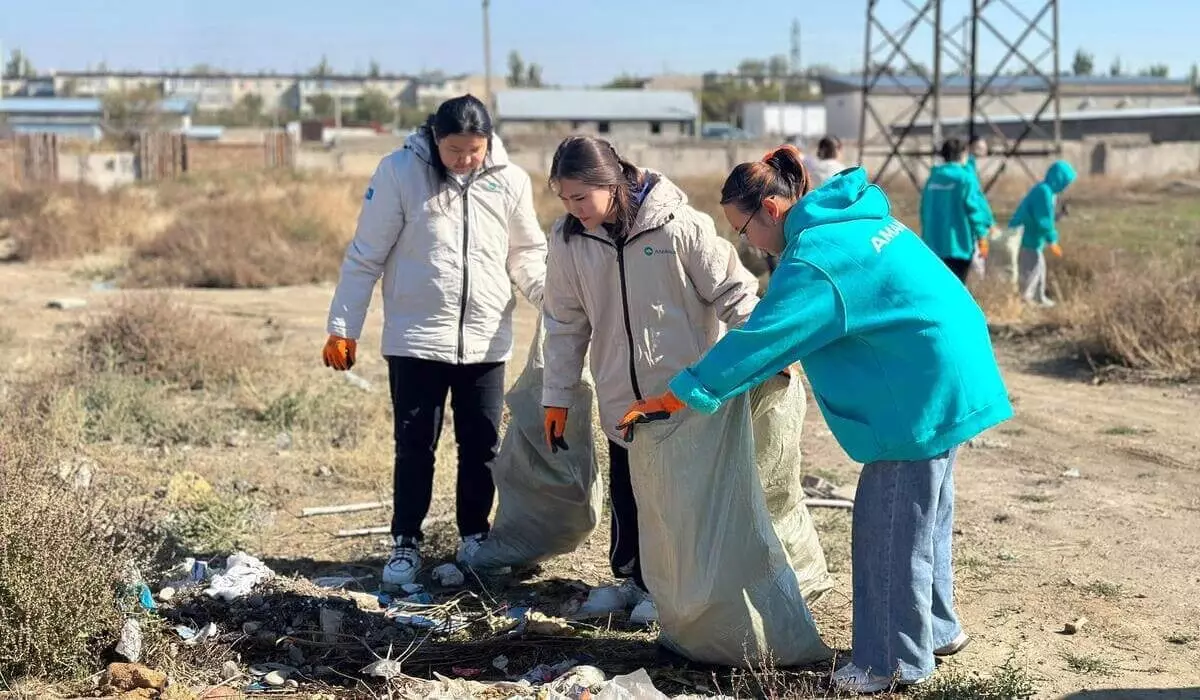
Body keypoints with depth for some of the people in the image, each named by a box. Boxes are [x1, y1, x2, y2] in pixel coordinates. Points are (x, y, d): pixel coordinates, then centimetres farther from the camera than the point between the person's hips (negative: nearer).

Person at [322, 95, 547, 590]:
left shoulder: (511, 181, 1)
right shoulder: (399, 172, -6)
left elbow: (528, 257, 10)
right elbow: (365, 257, -2)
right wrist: (343, 327, -3)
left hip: (487, 341, 2)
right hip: (416, 339, -2)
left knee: (482, 447, 10)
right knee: (414, 447, 4)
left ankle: (474, 538, 26)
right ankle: (405, 544, 17)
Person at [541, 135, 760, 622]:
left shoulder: (680, 226, -17)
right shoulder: (567, 239, -4)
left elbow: (734, 295, -10)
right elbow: (565, 323, 6)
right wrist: (556, 397, 7)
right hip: (621, 397, 4)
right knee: (627, 495, 9)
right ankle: (634, 578, 29)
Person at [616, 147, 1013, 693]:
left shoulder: (815, 259, -21)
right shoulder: (850, 218, 9)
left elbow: (758, 340, -23)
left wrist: (672, 397, -20)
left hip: (922, 392, -10)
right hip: (945, 373, 10)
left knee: (889, 527, -1)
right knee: (922, 513, 21)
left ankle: (895, 660, 9)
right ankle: (935, 627, 35)